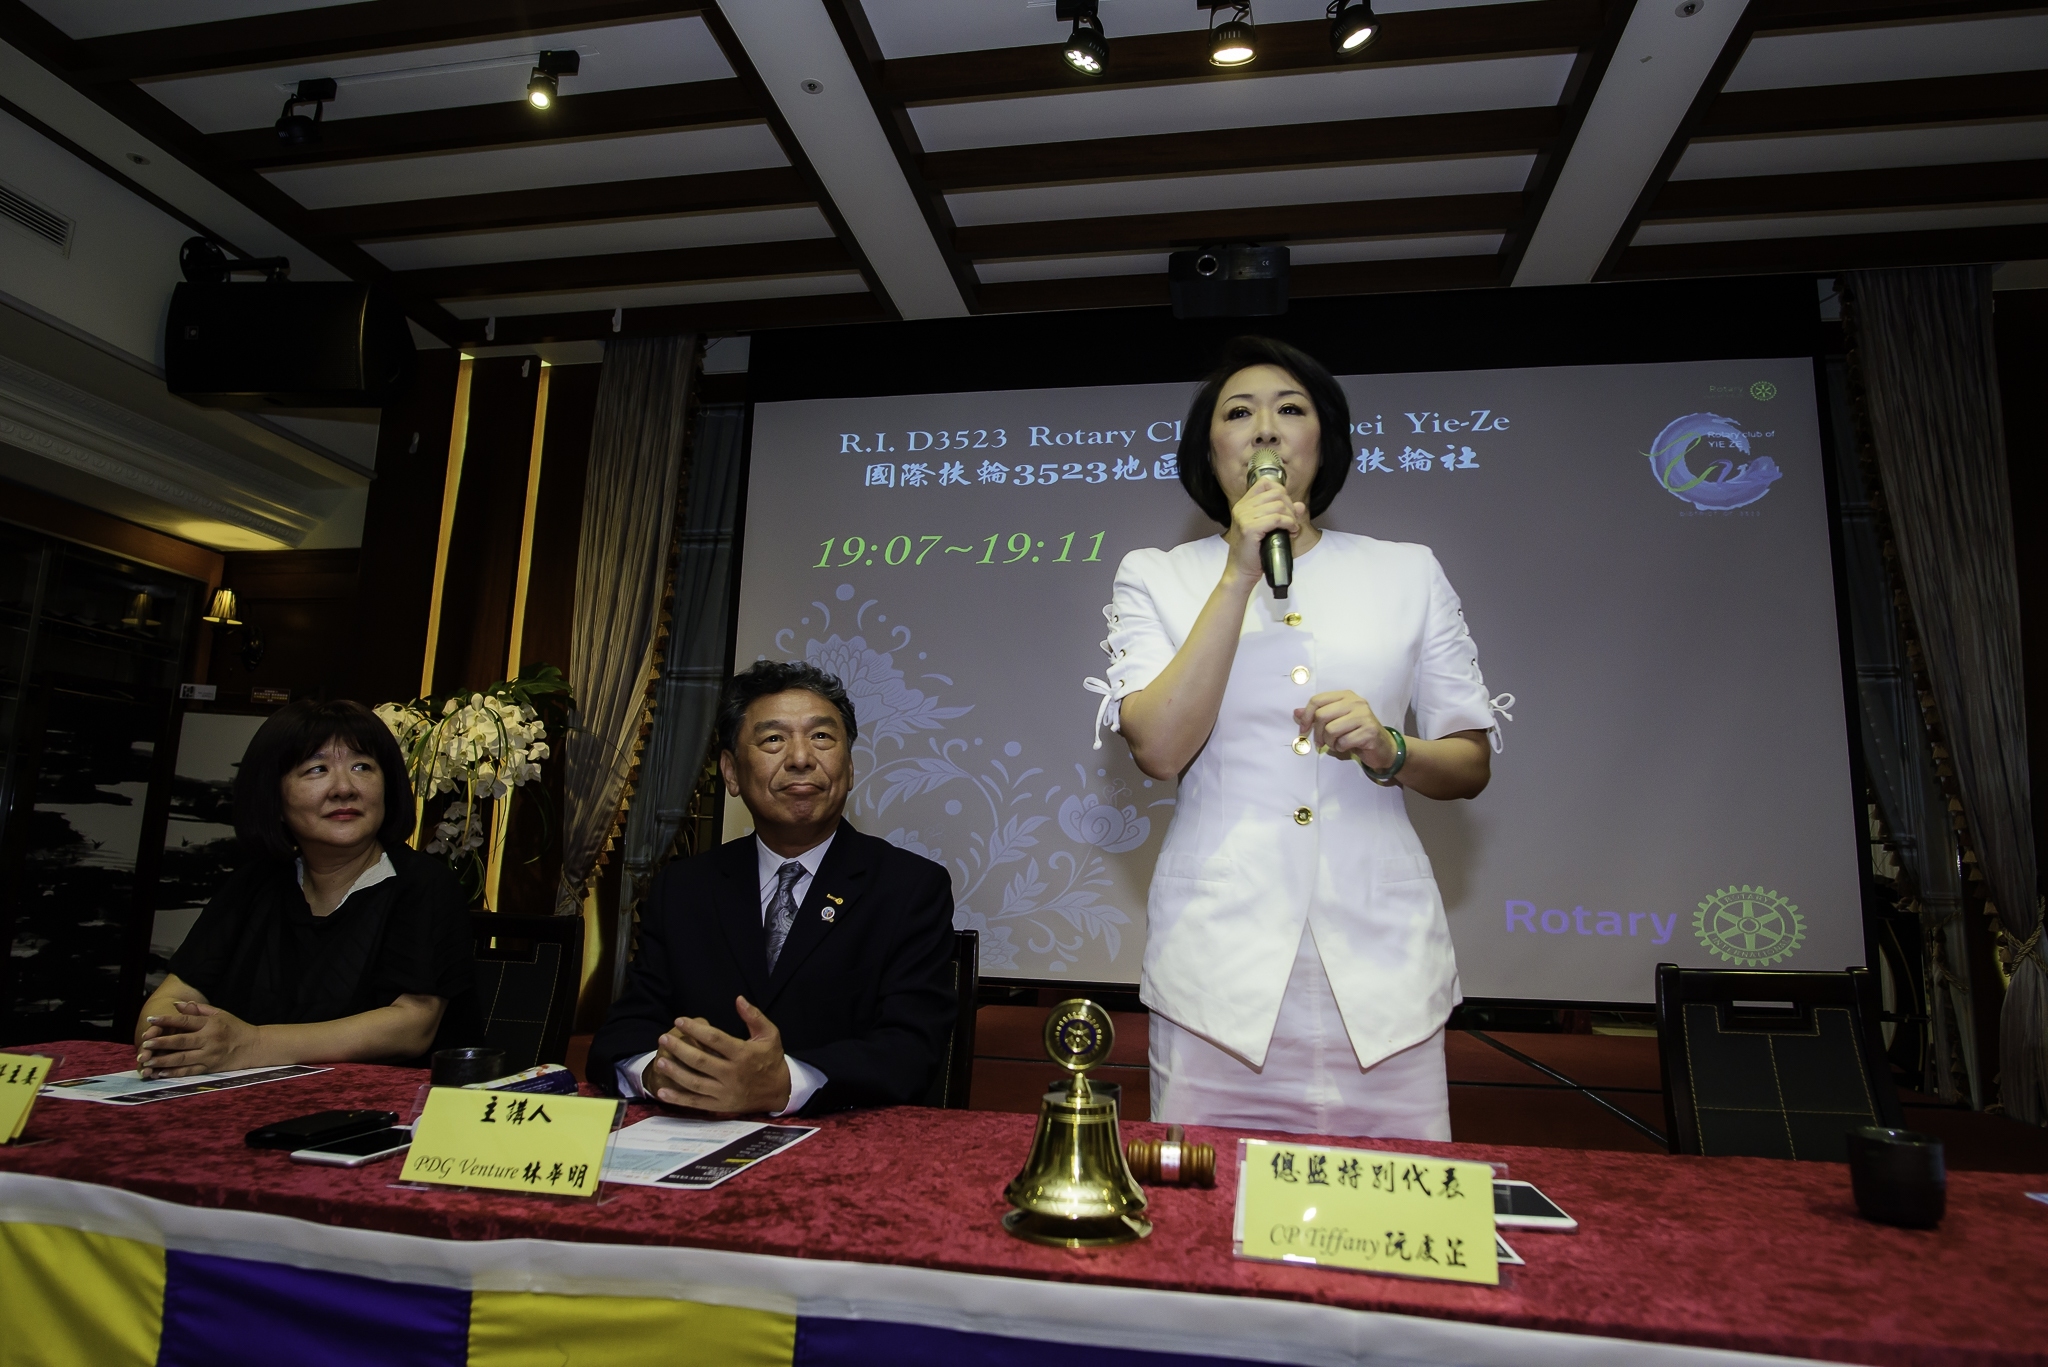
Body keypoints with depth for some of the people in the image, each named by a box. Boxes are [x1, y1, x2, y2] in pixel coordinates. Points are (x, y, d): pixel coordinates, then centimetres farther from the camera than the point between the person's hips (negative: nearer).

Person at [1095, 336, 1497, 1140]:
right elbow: (1158, 749, -10)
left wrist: (1388, 753, -10)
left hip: (1380, 959, 2)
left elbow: (1472, 763, 12)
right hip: (1219, 966, -1)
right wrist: (1240, 574, -12)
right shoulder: (1155, 578, 6)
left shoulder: (1408, 573, 10)